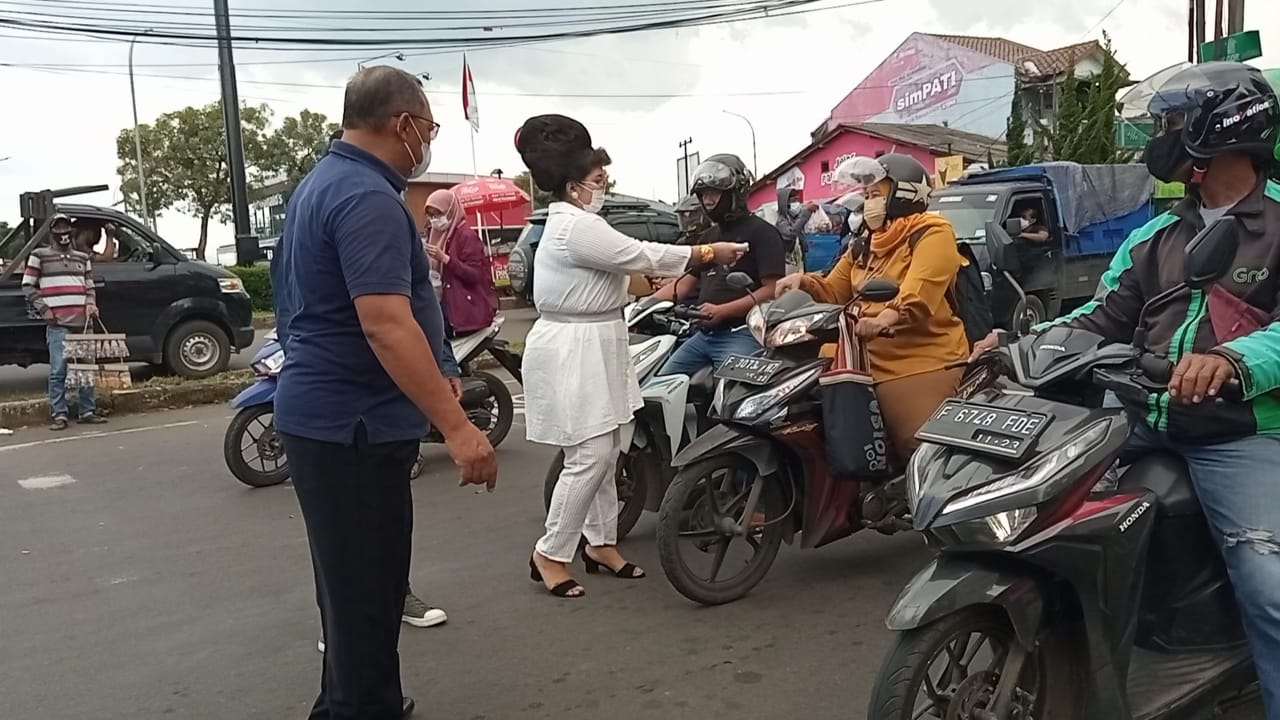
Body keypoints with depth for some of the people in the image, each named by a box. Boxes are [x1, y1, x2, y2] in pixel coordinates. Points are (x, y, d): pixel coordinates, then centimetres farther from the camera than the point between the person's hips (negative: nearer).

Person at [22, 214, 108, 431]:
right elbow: (27, 286, 5)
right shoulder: (39, 255, 6)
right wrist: (43, 308, -6)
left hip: (82, 322, 4)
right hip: (58, 323, -4)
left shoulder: (83, 257, 19)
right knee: (58, 370, -8)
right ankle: (59, 415, -4)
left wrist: (91, 304, 4)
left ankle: (88, 412, 11)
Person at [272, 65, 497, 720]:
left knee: (360, 583, 21)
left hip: (326, 413, 11)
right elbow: (386, 326, -30)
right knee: (367, 591, -1)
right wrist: (457, 427, -31)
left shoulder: (324, 180, 14)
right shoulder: (367, 198, -20)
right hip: (355, 423, -11)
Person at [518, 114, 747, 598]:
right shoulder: (578, 226, -18)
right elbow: (644, 256, -16)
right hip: (573, 352, -11)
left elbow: (627, 263, 18)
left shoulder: (570, 222, 16)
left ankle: (600, 542, 23)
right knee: (590, 457, -9)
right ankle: (550, 555, 3)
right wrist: (709, 252, -5)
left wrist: (698, 257, 13)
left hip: (592, 348, 11)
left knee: (607, 453, 13)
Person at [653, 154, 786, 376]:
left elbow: (772, 291, -12)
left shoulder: (761, 232, -2)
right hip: (704, 334, 9)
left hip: (741, 334, -8)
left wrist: (722, 310, -19)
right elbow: (683, 284, 22)